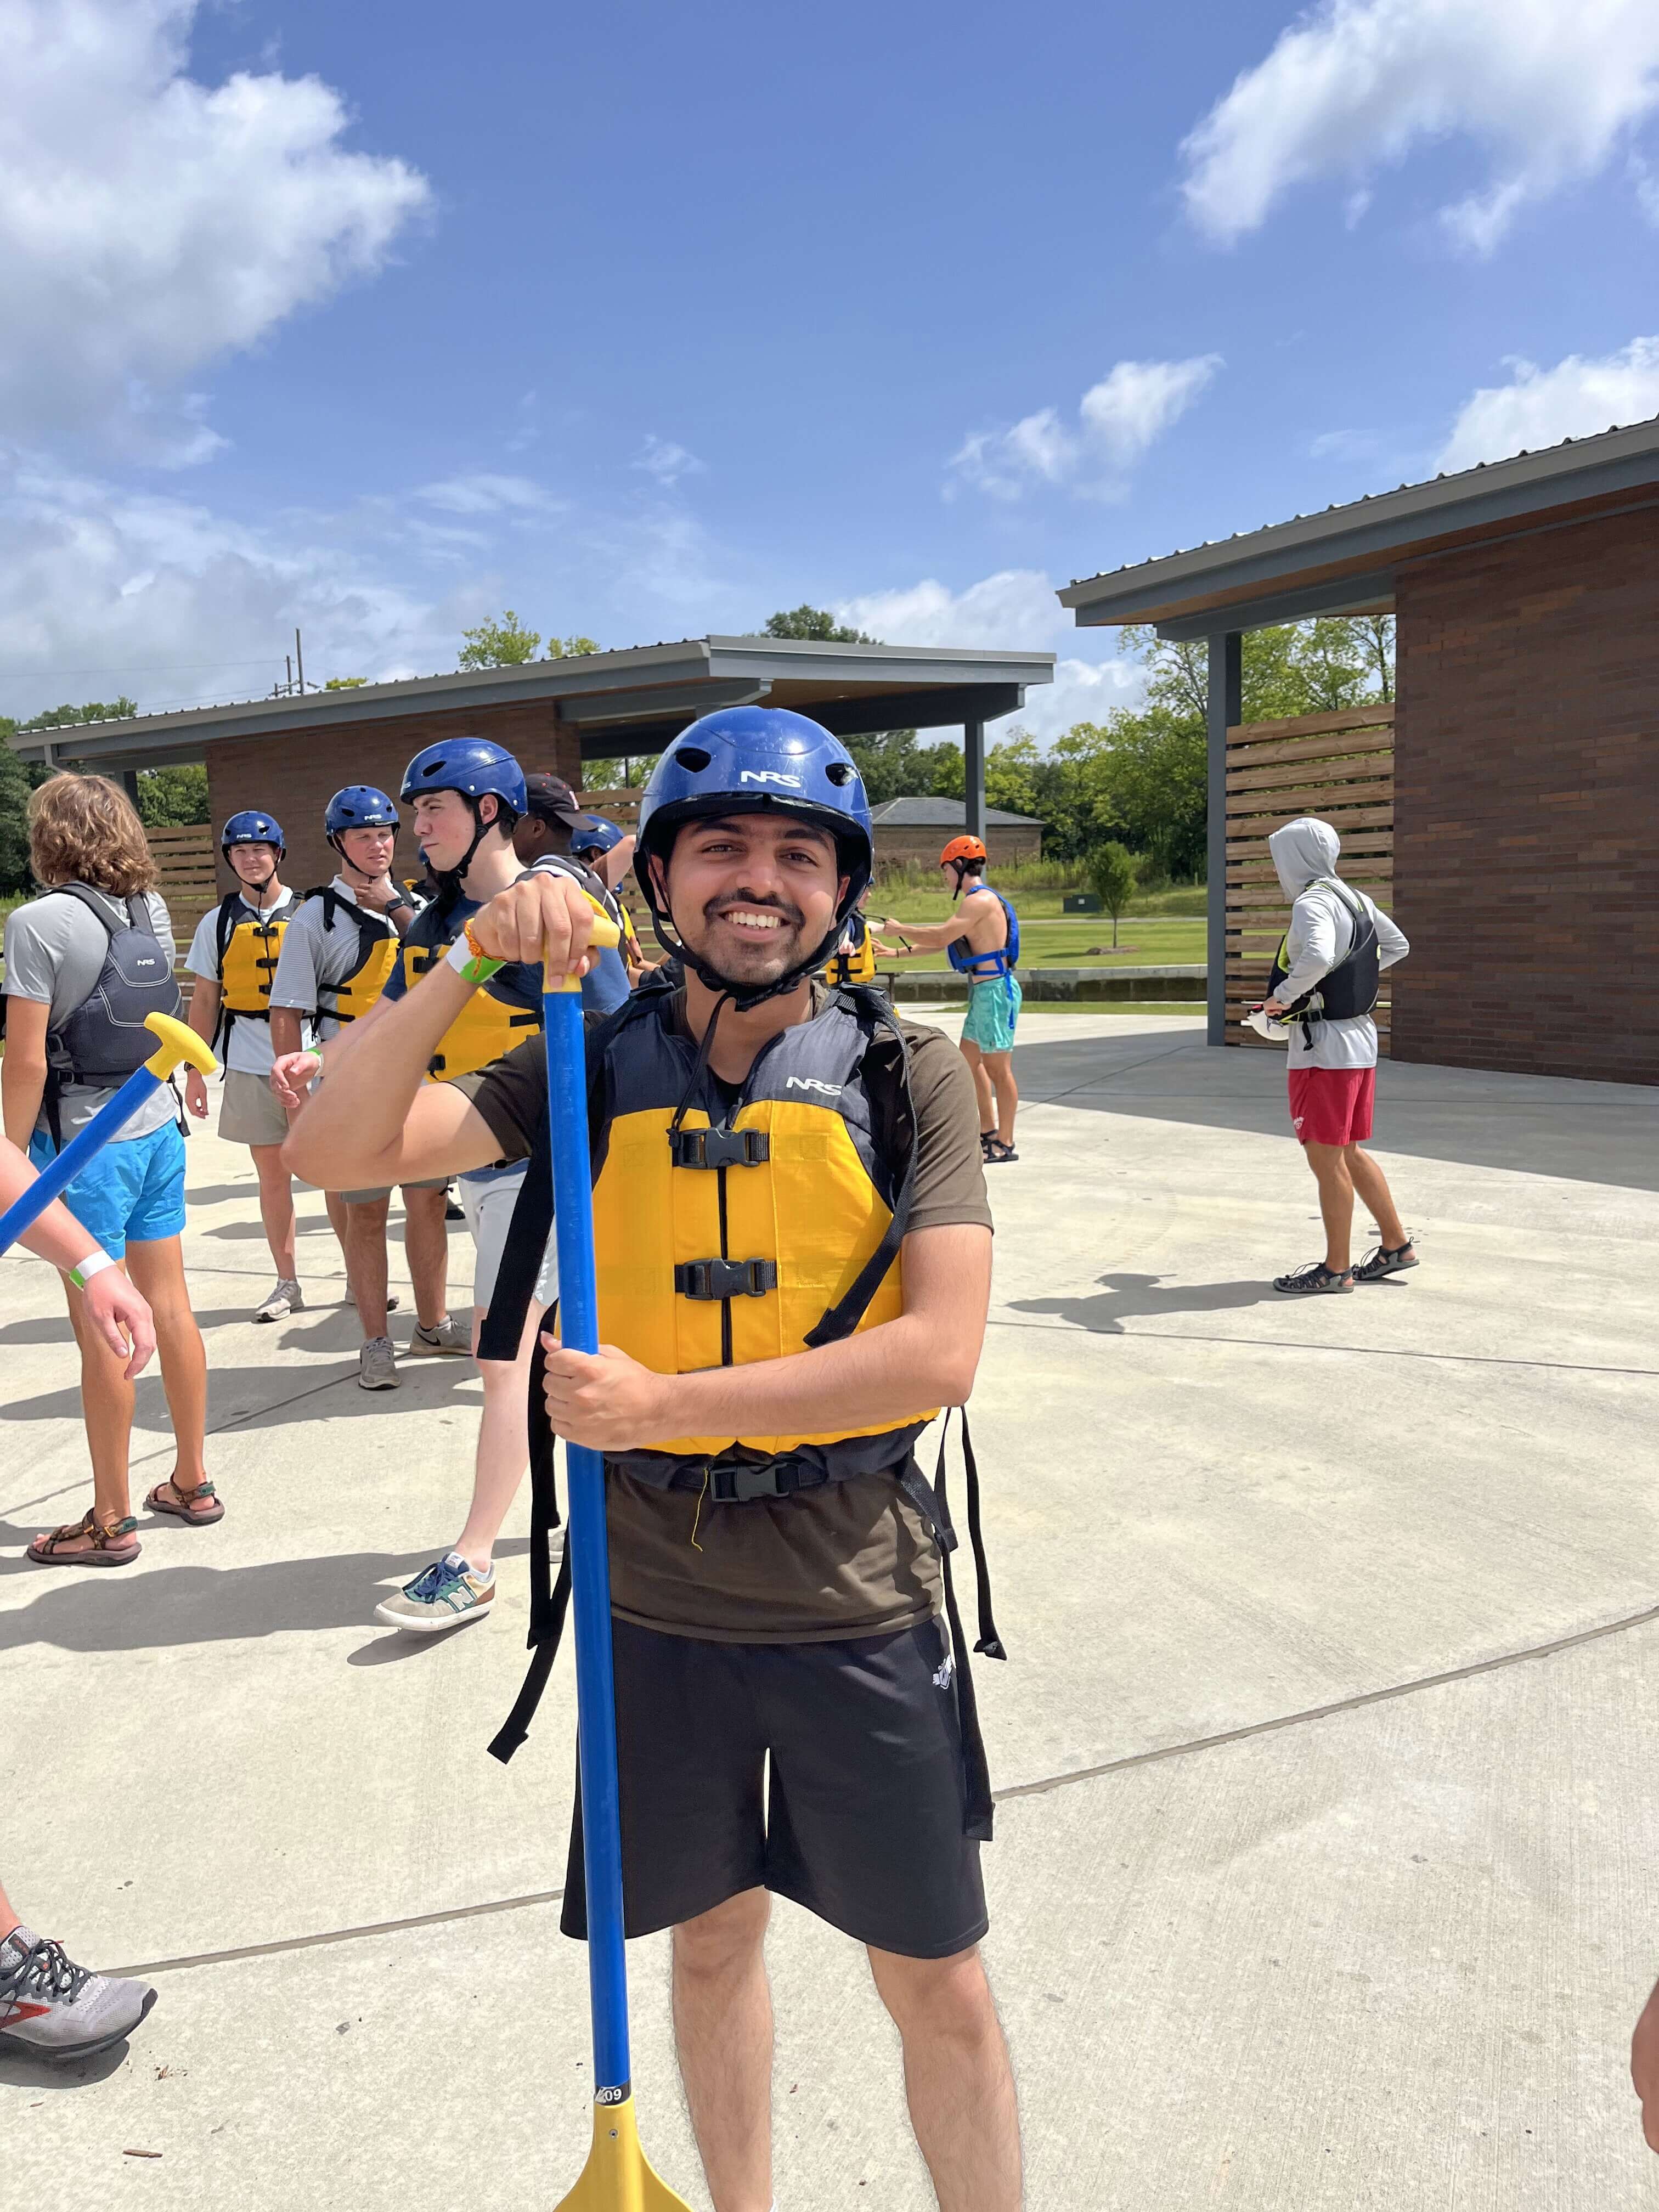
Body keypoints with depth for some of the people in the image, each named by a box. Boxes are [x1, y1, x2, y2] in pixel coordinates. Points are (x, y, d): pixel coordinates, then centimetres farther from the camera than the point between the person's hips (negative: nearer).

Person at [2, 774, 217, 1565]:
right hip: (158, 1127, 7)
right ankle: (191, 1482, 26)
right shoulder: (153, 911, 5)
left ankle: (111, 1521, 13)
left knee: (101, 1332, 2)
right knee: (170, 1306, 14)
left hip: (86, 1142, -7)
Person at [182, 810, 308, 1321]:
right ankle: (287, 1284, 17)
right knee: (272, 1174, 8)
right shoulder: (218, 924, 8)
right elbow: (205, 1001, 10)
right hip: (250, 1066, 2)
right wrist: (195, 1069, 6)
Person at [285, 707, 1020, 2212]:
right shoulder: (595, 1067, -2)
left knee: (940, 1988, 12)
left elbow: (941, 1351, -16)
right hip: (659, 1597, 2)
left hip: (861, 1597, -2)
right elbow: (336, 1151, -9)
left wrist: (663, 1404, -18)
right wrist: (472, 964, -21)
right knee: (714, 1940, 22)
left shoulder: (908, 1075, -7)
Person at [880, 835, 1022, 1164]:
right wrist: (897, 952, 19)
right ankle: (988, 1133, 26)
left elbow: (942, 936, -21)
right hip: (983, 991, 11)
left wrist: (899, 929, -7)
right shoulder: (977, 900, 17)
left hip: (995, 990, -11)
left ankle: (1005, 1145, 2)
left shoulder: (980, 901, -16)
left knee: (998, 1069, -4)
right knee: (969, 1062, 17)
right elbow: (943, 942, 20)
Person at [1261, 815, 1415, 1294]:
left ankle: (1336, 1268, 9)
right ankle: (1396, 1244, 27)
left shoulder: (1313, 903, -16)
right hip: (1359, 1039, 9)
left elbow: (1317, 958, -36)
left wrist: (1283, 996, -21)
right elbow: (1397, 946, 26)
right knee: (1349, 1153, 19)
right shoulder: (1355, 899, 11)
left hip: (1325, 1050, -9)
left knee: (1326, 1158, 0)